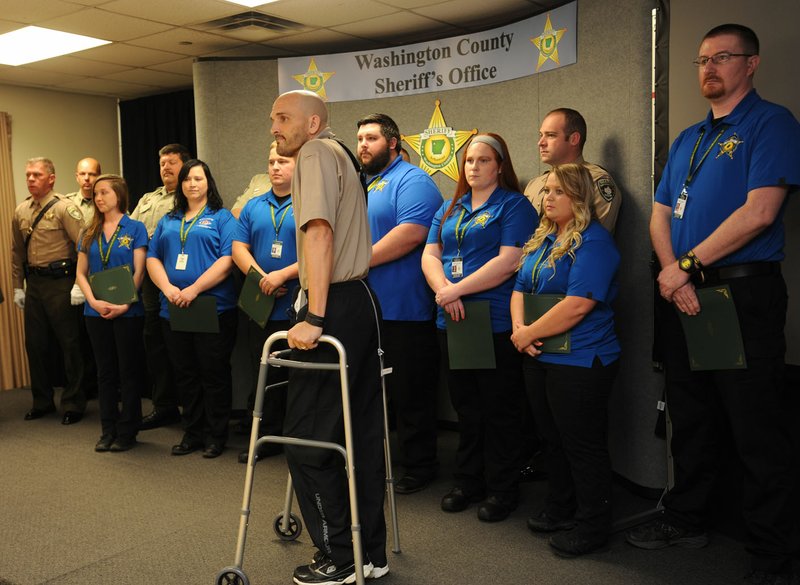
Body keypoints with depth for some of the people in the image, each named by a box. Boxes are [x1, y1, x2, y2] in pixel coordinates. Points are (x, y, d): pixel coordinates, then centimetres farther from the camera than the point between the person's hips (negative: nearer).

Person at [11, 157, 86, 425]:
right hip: (34, 283, 7)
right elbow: (17, 252, 17)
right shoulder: (21, 211, 11)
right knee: (35, 344, 12)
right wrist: (18, 286, 14)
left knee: (69, 344, 0)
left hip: (60, 282, -6)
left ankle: (73, 404, 12)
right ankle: (42, 402, 27)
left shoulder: (64, 208, -9)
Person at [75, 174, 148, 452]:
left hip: (128, 312, -4)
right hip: (96, 312, 4)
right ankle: (108, 431, 19)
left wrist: (125, 305, -17)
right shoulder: (89, 233, 10)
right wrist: (94, 301, -9)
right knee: (105, 372, 11)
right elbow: (81, 273, 7)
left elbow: (139, 272, -7)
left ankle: (127, 432, 12)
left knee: (129, 371, 3)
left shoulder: (135, 228, -2)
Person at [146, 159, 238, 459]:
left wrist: (194, 289, -18)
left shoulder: (222, 218, 1)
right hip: (173, 310, 5)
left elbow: (227, 260, -11)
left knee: (213, 374, 1)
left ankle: (215, 436, 13)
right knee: (185, 375, 11)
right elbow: (152, 258, 11)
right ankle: (192, 433, 23)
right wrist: (168, 288, -8)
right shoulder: (168, 221, 17)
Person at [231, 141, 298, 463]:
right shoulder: (254, 206, 13)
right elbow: (239, 247, 7)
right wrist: (262, 279, -8)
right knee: (265, 376, 13)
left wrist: (282, 275, -18)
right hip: (262, 308, 5)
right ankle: (269, 437, 26)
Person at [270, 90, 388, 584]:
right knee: (363, 431, 12)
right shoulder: (342, 155, 23)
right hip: (362, 303, 10)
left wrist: (314, 317, -23)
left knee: (307, 437, -2)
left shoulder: (316, 153, -6)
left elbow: (318, 233, -19)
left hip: (336, 307, -10)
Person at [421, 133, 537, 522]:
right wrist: (444, 290, -12)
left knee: (499, 411, 3)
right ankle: (468, 482, 29)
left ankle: (502, 490, 17)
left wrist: (456, 289, -18)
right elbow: (430, 255, 8)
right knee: (466, 408, 15)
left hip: (496, 323, -6)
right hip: (452, 323, 6)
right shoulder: (449, 209, 16)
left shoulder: (514, 206, -4)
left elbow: (509, 261, -16)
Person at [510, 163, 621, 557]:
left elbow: (578, 305, -24)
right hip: (539, 358, 9)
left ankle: (593, 525, 18)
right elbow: (520, 289, 14)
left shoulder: (593, 241, -14)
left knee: (583, 444, 2)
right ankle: (559, 510, 35)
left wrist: (529, 333, -16)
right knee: (552, 438, 19)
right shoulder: (542, 240, 13)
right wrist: (519, 328, -6)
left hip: (580, 361, -8)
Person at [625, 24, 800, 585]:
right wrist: (673, 273, -7)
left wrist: (687, 265, -14)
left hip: (745, 292, -7)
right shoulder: (688, 139, 17)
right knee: (691, 418, 16)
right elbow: (660, 216, 12)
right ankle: (686, 519, 31)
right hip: (683, 296, 7)